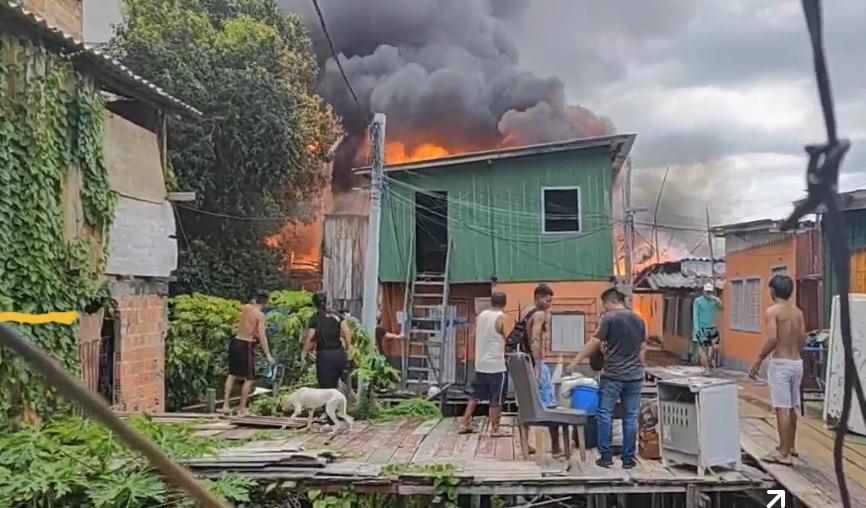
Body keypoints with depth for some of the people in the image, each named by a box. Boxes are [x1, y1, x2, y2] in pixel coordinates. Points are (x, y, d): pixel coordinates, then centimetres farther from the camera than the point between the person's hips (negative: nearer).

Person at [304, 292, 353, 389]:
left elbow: (310, 340, -8)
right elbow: (347, 333, 0)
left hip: (324, 355, -3)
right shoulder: (338, 315, 6)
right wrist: (347, 349, 11)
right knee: (335, 385, 16)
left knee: (326, 387, 3)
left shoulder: (315, 319, -4)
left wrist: (303, 353, 6)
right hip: (339, 354, 4)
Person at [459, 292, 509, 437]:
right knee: (496, 399, 3)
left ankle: (465, 424, 17)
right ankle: (495, 429, 9)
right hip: (497, 365, -6)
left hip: (480, 364, 6)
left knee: (476, 395, 16)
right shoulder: (502, 318, -11)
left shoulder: (480, 316, 7)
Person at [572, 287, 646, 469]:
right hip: (635, 376, 5)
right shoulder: (638, 319, 11)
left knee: (604, 414, 5)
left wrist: (577, 360, -2)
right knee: (630, 417, 8)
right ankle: (628, 458, 13)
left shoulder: (608, 318, -7)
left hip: (612, 375, -5)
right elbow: (643, 348, 14)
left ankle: (606, 456, 6)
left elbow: (594, 343, -9)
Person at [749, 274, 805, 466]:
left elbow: (773, 339, -21)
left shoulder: (772, 311, -12)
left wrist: (757, 361, -15)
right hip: (797, 362, 8)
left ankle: (784, 454, -6)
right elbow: (802, 340, 12)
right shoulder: (798, 312, 9)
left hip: (780, 363, -8)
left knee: (782, 409, -7)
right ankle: (790, 446, 31)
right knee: (792, 407, 18)